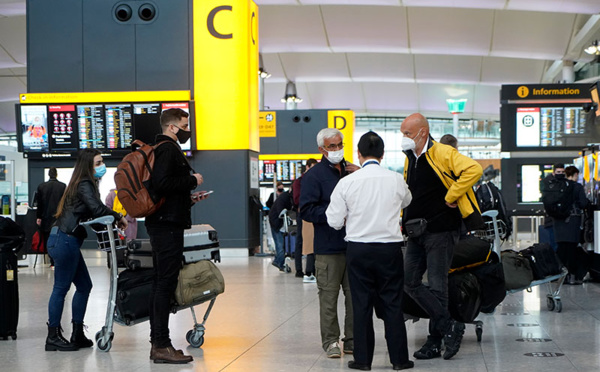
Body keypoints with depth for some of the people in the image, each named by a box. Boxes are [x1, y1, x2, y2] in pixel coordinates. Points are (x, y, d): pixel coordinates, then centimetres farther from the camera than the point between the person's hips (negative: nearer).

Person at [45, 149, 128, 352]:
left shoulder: (85, 184, 18)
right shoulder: (84, 185, -11)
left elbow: (89, 213, 18)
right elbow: (97, 209, -24)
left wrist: (112, 219, 6)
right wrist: (118, 217, -10)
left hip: (67, 241, 10)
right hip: (65, 240, -10)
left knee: (84, 286, 12)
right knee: (61, 288, -5)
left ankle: (77, 334, 16)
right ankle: (53, 336, 1)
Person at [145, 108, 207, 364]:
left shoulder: (163, 149, 21)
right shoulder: (168, 149, -11)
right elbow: (162, 184, -24)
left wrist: (187, 198, 18)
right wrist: (193, 181, -13)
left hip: (161, 225, 11)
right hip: (168, 225, -11)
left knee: (161, 283, 12)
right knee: (166, 283, -10)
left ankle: (157, 343, 16)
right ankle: (162, 345, -9)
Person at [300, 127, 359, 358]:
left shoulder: (351, 171, 14)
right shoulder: (314, 175, -3)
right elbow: (307, 210, -10)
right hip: (328, 248, -5)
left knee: (355, 294, 8)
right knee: (329, 296, -2)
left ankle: (352, 339, 17)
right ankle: (330, 341, 6)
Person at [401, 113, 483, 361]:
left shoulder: (443, 154, -13)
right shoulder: (409, 159, 13)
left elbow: (473, 169, -27)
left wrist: (451, 196, -20)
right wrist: (402, 221, 15)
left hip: (440, 231, -8)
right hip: (416, 233, 8)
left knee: (436, 286, -4)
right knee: (410, 282, 3)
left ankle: (435, 342, 8)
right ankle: (449, 327, 8)